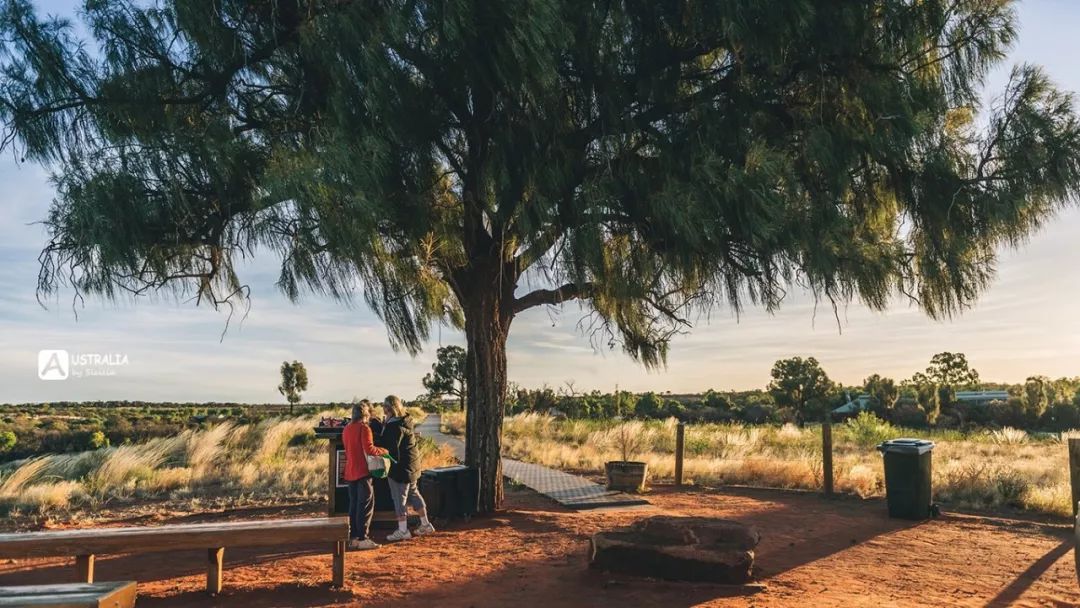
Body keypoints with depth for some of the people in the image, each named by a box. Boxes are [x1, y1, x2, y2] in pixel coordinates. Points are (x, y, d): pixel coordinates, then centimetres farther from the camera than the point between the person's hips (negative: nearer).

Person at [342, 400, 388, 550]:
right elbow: (369, 449, -21)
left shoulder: (347, 428, 13)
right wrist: (383, 451, -6)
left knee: (354, 504, 12)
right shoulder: (364, 428, -13)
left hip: (350, 472, 8)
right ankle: (363, 539, -4)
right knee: (366, 505, -3)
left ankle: (353, 538, 15)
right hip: (362, 472, -8)